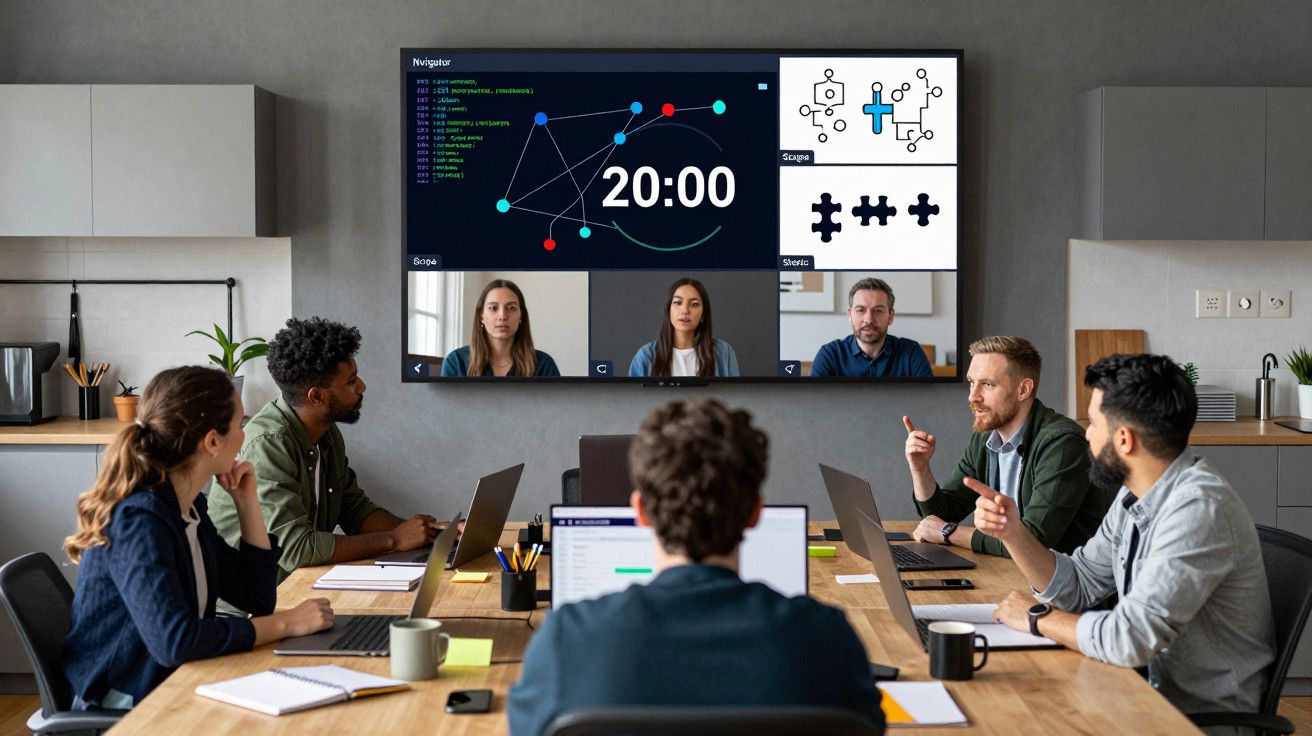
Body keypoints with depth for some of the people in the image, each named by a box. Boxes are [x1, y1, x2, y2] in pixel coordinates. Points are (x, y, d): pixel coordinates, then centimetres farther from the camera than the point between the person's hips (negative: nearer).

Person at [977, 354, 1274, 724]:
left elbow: (1130, 638, -31)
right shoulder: (1136, 495, 4)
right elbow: (1078, 586, 11)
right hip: (1158, 690, 7)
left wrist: (1038, 617, -14)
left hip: (1208, 713, -7)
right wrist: (1013, 532, -6)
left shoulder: (1198, 508, -26)